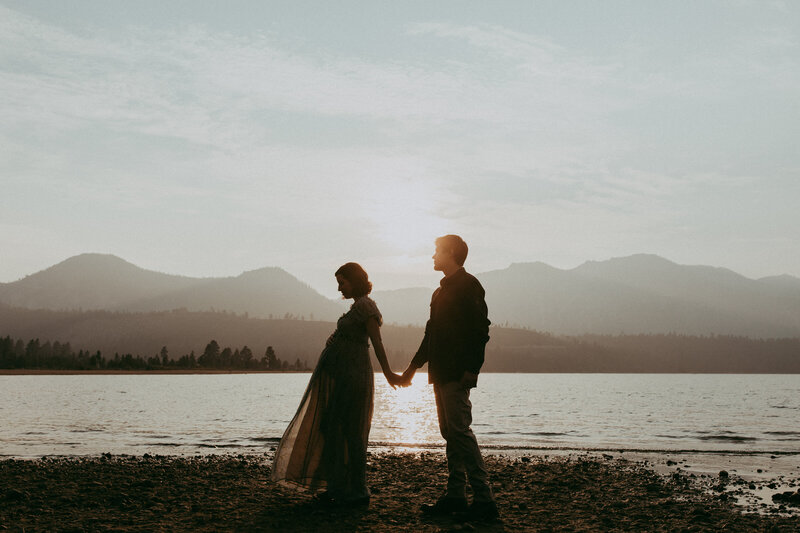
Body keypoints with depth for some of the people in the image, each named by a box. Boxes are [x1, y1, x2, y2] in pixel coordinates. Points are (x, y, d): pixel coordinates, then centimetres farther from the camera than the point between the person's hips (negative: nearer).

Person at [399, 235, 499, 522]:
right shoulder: (441, 291, 21)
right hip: (441, 372, 10)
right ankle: (455, 495, 14)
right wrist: (413, 366, 26)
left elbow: (479, 329, -16)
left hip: (457, 373, -10)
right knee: (450, 432, 9)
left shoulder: (468, 285, -7)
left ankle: (484, 498, -9)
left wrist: (472, 368, -23)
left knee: (459, 430, -12)